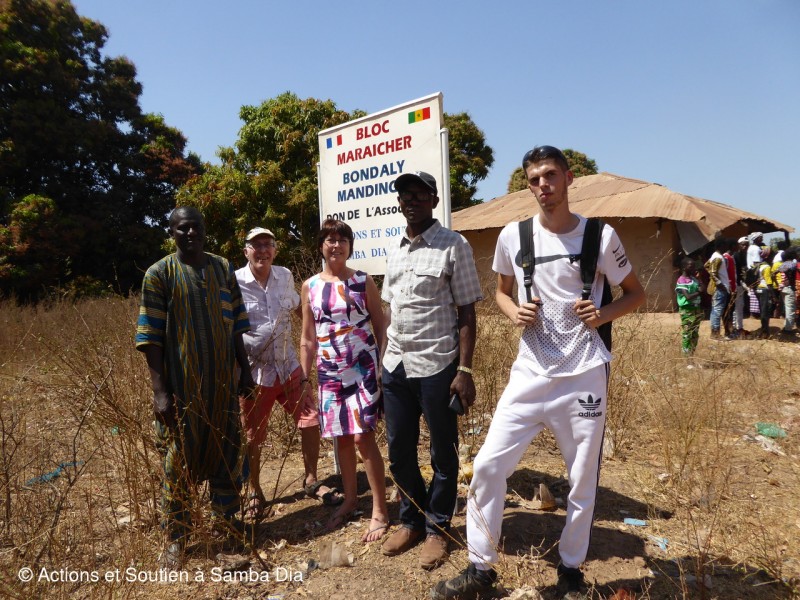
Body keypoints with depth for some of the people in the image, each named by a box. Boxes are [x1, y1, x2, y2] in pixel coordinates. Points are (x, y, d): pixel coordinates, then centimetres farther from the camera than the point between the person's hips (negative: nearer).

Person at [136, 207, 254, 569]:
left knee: (227, 451, 12)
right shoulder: (159, 274, -5)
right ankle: (175, 538, 22)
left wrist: (245, 369, 9)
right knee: (178, 458, 6)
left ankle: (225, 520, 31)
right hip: (181, 384, -3)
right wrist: (160, 390, -13)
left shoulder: (223, 269, 7)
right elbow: (151, 336, -8)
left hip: (222, 380, 4)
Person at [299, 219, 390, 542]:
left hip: (363, 368, -3)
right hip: (330, 372, 3)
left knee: (363, 437, -6)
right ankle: (350, 499, 31)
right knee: (341, 438, 13)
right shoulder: (309, 286, 5)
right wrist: (304, 378, 7)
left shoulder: (363, 281, -2)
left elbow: (381, 328, 0)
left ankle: (380, 512, 7)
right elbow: (308, 339, 10)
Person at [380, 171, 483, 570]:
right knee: (399, 450, 15)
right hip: (396, 367, 6)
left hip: (437, 366, -5)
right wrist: (385, 360, 13)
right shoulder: (395, 250, 11)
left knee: (443, 454, 9)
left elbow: (467, 314, -8)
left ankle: (437, 529, 29)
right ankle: (411, 521, 35)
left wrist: (464, 371, -14)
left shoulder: (453, 246, -6)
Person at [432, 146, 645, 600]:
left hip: (585, 375, -1)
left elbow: (636, 293, 9)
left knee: (584, 478, 11)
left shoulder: (600, 236, -3)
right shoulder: (513, 236, 1)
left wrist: (606, 313, -12)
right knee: (488, 465, -2)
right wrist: (514, 312, -6)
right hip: (530, 374, 2)